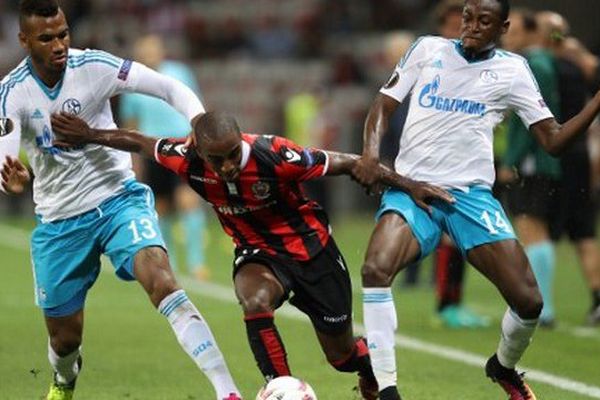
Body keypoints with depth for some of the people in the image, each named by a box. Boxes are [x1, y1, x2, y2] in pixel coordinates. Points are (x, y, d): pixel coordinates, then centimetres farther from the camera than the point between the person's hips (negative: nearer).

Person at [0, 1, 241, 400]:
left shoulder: (93, 66, -12)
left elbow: (171, 88, -11)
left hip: (118, 199, -1)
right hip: (59, 220, 1)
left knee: (160, 279, -29)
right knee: (64, 336, 11)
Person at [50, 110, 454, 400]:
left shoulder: (273, 155, -32)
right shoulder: (189, 160, -22)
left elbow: (347, 163, -22)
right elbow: (139, 142, -2)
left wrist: (408, 185, -19)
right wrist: (90, 135, -1)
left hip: (310, 246, -2)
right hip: (257, 252, 2)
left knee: (341, 354, 8)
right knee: (255, 302, -34)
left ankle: (369, 358, 47)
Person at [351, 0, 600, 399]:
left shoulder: (512, 69, 5)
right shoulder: (429, 49, 7)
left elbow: (553, 139, 2)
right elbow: (385, 103, 11)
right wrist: (372, 149, -9)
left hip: (471, 194, 0)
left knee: (529, 300, -9)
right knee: (376, 269, -29)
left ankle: (504, 367, 25)